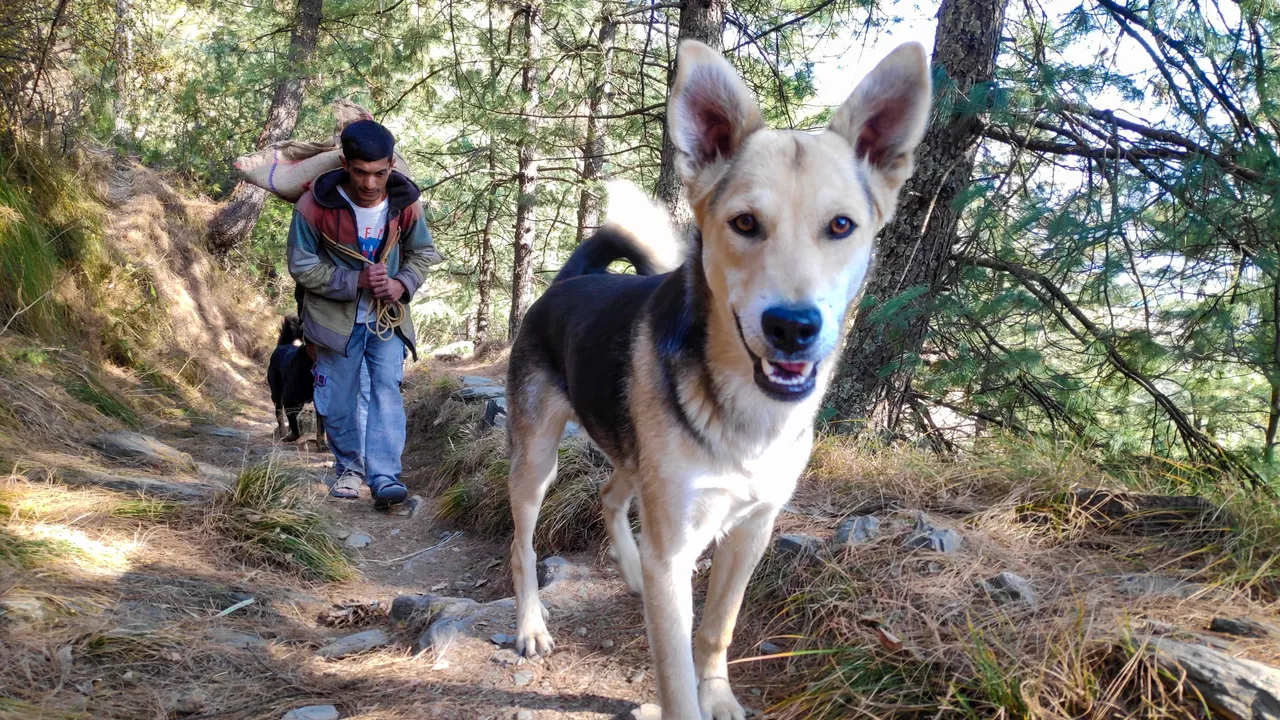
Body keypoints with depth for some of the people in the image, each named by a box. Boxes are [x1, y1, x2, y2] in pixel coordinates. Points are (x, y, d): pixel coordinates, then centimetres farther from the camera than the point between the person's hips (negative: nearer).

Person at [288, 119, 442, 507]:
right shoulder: (316, 205, -20)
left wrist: (402, 285, -16)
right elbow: (302, 267, -12)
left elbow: (422, 254, 5)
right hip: (336, 315, -1)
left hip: (387, 314, 1)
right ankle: (349, 467, 28)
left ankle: (385, 476, -14)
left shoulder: (406, 202, -11)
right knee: (338, 401, 7)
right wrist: (356, 281, -24)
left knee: (387, 388, -13)